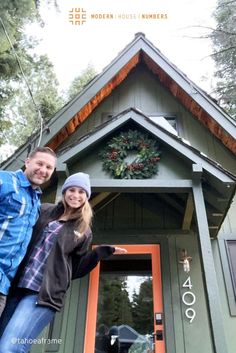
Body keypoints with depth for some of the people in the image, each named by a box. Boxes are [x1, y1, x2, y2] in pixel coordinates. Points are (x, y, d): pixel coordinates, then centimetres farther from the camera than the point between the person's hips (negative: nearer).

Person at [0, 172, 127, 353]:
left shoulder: (84, 232, 5)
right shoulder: (44, 211, 11)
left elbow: (76, 269, 5)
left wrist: (101, 252, -7)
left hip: (44, 294, -4)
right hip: (18, 286, 4)